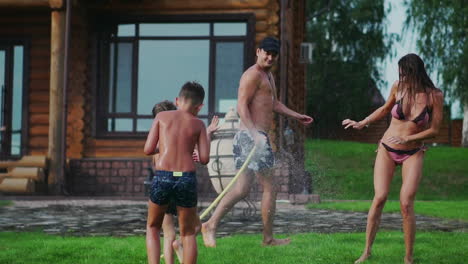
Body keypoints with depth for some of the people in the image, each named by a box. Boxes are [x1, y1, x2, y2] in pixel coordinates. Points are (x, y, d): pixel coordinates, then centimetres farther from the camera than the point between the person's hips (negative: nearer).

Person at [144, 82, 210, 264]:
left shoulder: (162, 117, 9)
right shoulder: (198, 124, 9)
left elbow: (148, 150, 6)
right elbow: (204, 159, 4)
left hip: (162, 178, 0)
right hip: (187, 179, 0)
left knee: (153, 227, 22)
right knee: (188, 234, 15)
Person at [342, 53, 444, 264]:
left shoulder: (434, 96, -12)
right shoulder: (398, 87, -6)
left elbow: (434, 130, -7)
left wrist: (407, 139, -16)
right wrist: (361, 124, 12)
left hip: (412, 154, -1)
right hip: (387, 150, 2)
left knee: (406, 204, -14)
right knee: (380, 197, -12)